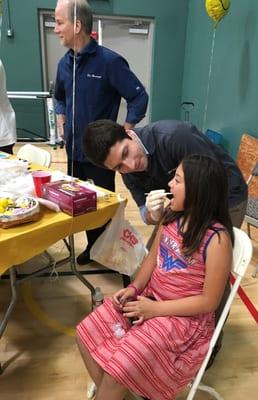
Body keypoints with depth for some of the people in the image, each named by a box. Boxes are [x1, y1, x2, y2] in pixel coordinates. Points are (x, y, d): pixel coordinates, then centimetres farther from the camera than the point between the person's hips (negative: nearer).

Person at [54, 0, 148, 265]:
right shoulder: (65, 63, 5)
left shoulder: (109, 61, -15)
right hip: (73, 149, 6)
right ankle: (93, 246, 37)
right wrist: (61, 123, 8)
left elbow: (139, 97, -14)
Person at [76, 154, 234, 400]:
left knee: (119, 365, -19)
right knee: (87, 334, -4)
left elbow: (209, 301, -18)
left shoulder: (217, 239, -23)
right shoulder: (172, 216, -2)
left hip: (184, 317, -6)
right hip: (148, 297, 7)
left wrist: (155, 309, -19)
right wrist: (134, 288, -6)